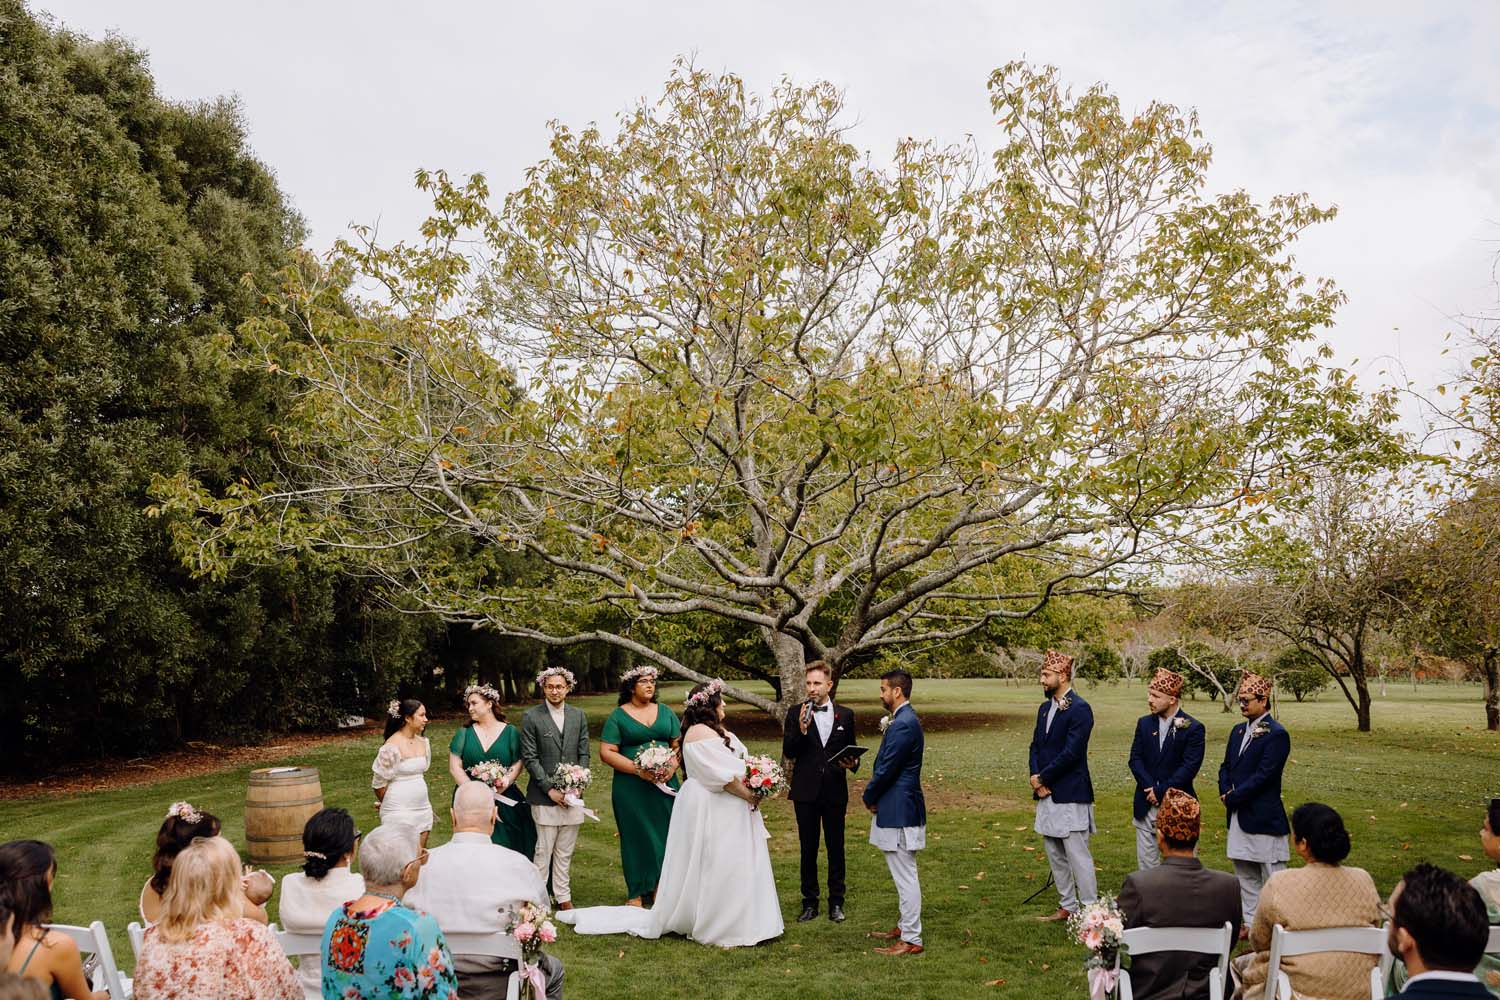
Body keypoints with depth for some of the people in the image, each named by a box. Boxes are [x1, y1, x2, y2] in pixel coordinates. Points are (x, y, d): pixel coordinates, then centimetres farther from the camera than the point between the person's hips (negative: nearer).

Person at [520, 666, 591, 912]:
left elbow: (584, 753, 10)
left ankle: (563, 896, 18)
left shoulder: (578, 716, 9)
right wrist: (550, 789, -11)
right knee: (544, 850, -3)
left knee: (565, 851, 9)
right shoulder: (531, 717, -3)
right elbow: (529, 757, -6)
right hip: (544, 796, -3)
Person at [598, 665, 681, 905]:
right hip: (631, 788, -3)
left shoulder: (665, 712, 12)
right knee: (636, 837, 0)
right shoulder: (618, 716, 0)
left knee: (664, 834, 2)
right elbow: (606, 752, -7)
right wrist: (638, 769, -16)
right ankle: (637, 893, 9)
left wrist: (672, 766, -10)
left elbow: (678, 744, 10)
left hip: (665, 785, 3)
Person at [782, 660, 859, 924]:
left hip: (835, 791, 1)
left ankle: (836, 902, 18)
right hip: (806, 792, -1)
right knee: (808, 849, 8)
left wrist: (852, 763, -10)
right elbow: (788, 752, -7)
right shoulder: (796, 714, -1)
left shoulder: (845, 714, 4)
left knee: (836, 848, 7)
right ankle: (810, 903, 18)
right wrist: (802, 729, -22)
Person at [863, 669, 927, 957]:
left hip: (899, 810, -11)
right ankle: (904, 927, 30)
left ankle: (911, 940, 3)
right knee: (903, 875, 19)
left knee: (905, 876, -3)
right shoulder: (904, 719, 13)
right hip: (898, 807, 11)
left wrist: (869, 798, -5)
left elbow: (887, 769, -20)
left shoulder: (903, 724, -20)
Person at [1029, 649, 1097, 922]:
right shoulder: (1044, 708, 13)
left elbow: (1071, 753, -19)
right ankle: (1067, 907, 25)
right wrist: (1036, 778, -4)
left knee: (1077, 855, -5)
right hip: (1047, 794, 9)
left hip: (1070, 795, -9)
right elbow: (1036, 746, 14)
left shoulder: (1080, 710, -13)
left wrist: (1042, 778, -12)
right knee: (1055, 855, 15)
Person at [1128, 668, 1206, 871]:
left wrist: (1161, 791, -15)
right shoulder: (1144, 723, 8)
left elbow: (1189, 767, -13)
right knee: (1146, 863, 8)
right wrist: (1150, 788, -12)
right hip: (1146, 807, 4)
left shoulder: (1193, 728, -7)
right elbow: (1135, 759, 3)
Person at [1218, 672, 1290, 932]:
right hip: (1238, 814, 9)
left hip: (1263, 817, -8)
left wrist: (1233, 797, -13)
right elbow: (1226, 767, 17)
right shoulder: (1239, 731, 13)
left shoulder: (1276, 734, -13)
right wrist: (1226, 792, -1)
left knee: (1271, 877, -2)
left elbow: (1263, 775, -18)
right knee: (1245, 873, 14)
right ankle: (1250, 922, 23)